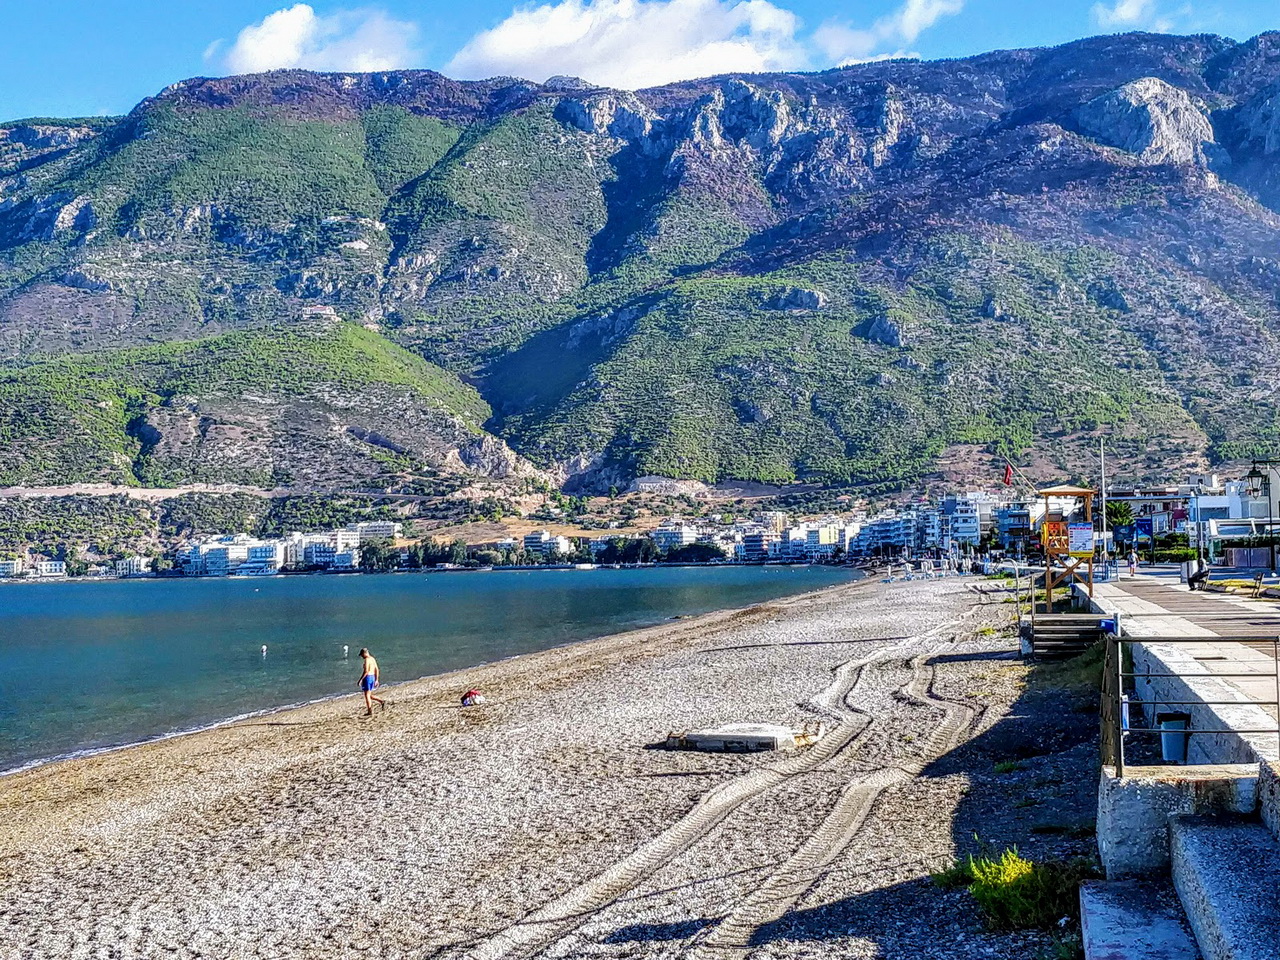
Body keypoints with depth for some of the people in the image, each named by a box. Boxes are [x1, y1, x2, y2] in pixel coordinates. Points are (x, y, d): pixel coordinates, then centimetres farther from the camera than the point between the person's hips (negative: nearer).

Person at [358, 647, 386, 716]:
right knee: (369, 695, 18)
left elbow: (366, 671, -22)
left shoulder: (367, 659, -15)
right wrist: (376, 680, 21)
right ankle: (382, 701, 7)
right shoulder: (373, 659, 13)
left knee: (367, 695, -1)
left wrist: (360, 680, -18)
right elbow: (377, 670, 16)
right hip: (372, 677, 9)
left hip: (367, 677, -9)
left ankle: (369, 712, 1)